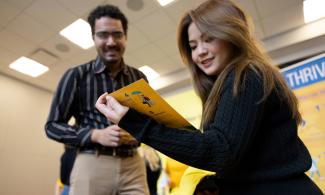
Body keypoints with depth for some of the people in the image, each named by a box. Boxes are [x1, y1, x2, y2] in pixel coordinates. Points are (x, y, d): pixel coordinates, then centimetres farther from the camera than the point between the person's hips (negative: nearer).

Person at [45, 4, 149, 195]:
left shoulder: (139, 78, 5)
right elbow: (53, 125, -1)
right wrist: (96, 135, -16)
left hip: (132, 164, 3)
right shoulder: (76, 75, -2)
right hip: (92, 163, -2)